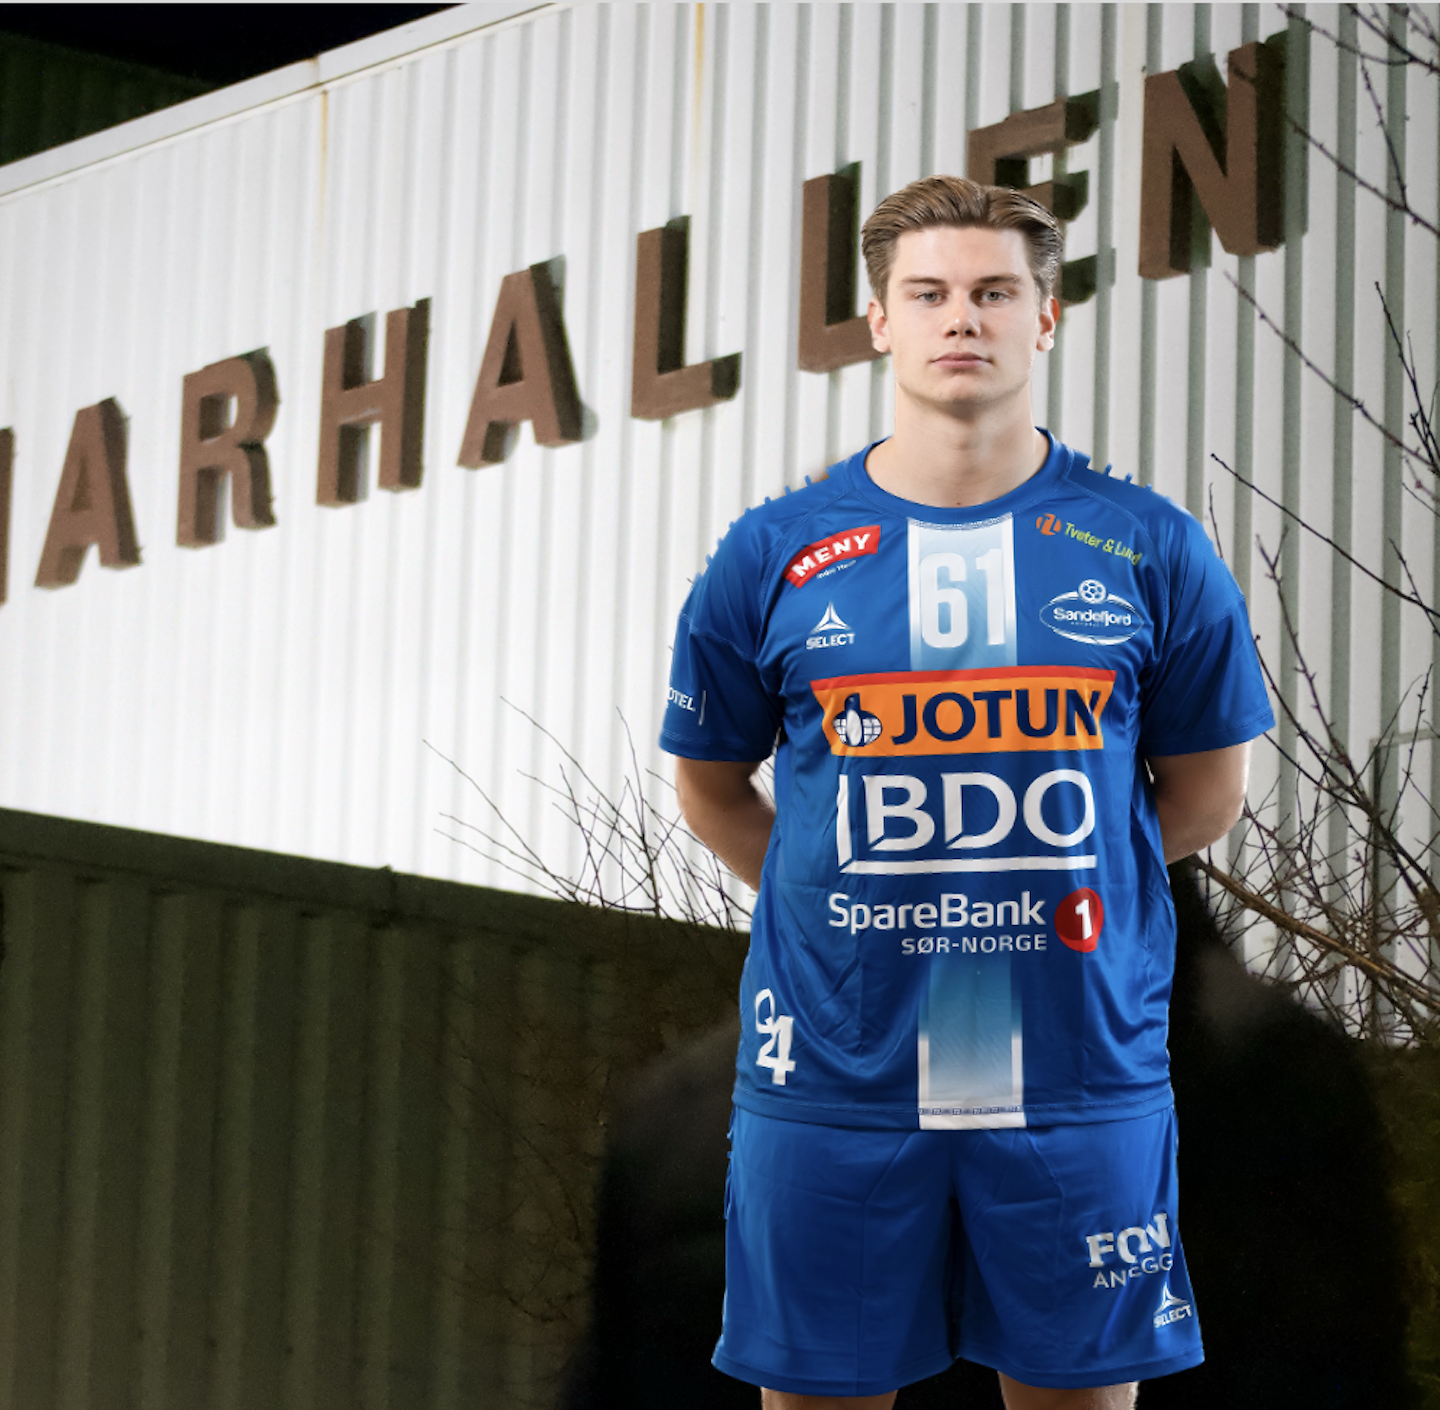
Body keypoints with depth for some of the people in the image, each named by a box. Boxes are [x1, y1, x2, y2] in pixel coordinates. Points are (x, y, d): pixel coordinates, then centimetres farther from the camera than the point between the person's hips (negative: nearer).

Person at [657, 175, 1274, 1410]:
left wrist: (1040, 892, 5)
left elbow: (1207, 789, 12)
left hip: (1083, 1072, 0)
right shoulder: (771, 558, 2)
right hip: (833, 1083, 0)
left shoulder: (1146, 548, 1)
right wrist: (867, 910, 5)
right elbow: (711, 787, 13)